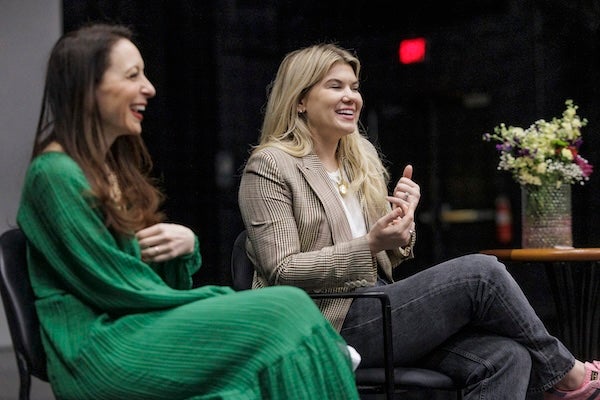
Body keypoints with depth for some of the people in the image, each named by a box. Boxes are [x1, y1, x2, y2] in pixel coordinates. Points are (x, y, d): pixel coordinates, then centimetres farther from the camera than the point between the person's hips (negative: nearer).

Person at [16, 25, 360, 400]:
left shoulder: (115, 165, 17)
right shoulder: (55, 174, -10)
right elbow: (115, 286, -13)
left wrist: (186, 243, -5)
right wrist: (226, 300, -8)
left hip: (136, 329, 8)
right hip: (97, 352, -7)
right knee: (286, 309, -21)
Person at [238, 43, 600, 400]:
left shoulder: (362, 157, 16)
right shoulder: (270, 167, -5)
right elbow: (281, 273, -13)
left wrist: (402, 226, -5)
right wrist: (370, 244, -22)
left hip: (377, 308, 7)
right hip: (331, 325, -7)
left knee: (506, 356, -19)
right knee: (481, 272, -17)